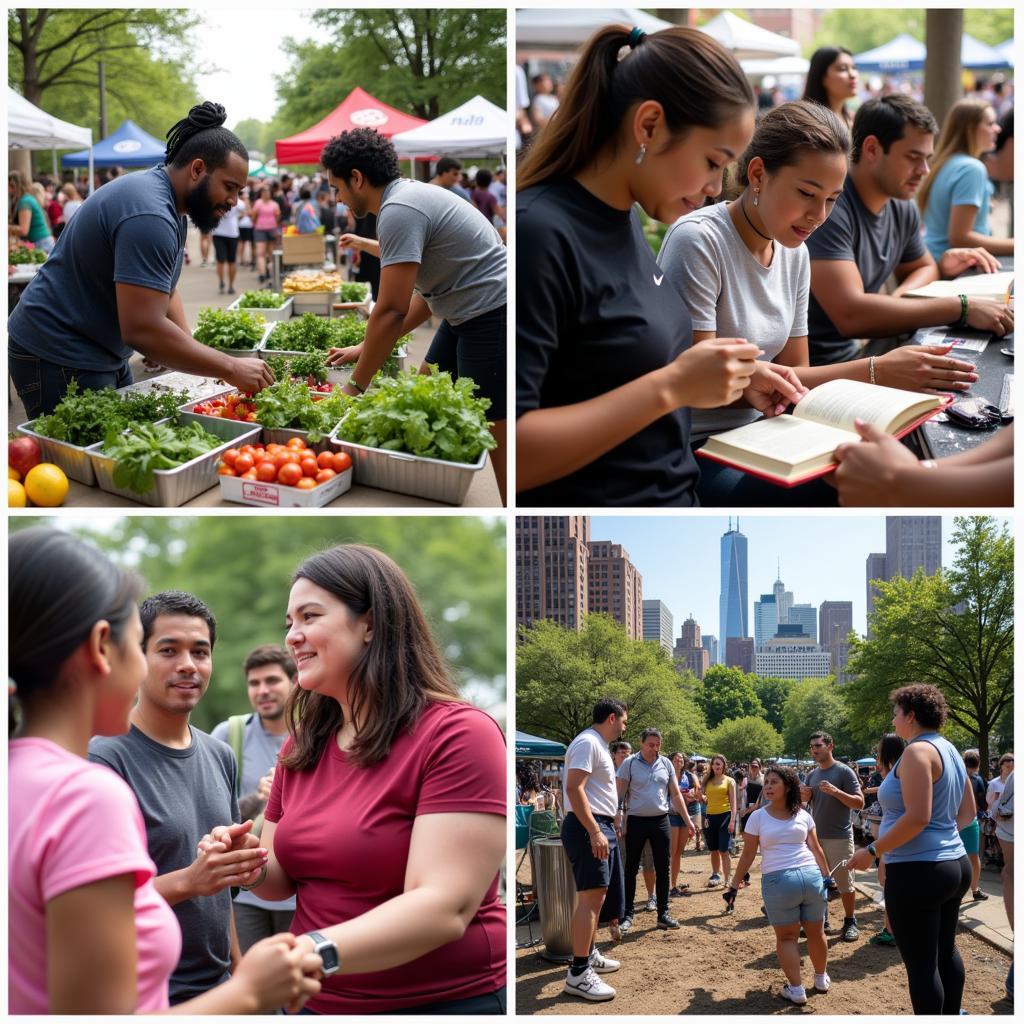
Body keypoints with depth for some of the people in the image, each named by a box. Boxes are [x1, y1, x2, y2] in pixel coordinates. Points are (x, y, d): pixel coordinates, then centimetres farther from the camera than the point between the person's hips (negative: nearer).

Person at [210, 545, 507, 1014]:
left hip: (444, 1001, -6)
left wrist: (316, 953, -39)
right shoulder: (301, 746, 5)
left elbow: (446, 908, -25)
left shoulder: (458, 734, -16)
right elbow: (287, 878, 13)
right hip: (321, 1002, 6)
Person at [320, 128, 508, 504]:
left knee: (493, 431, -9)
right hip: (468, 311, 11)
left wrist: (356, 385, -13)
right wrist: (368, 348, 16)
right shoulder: (408, 195, 13)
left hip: (492, 314, -11)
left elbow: (392, 310, -22)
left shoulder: (398, 211, -19)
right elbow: (426, 294, 16)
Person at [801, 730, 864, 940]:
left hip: (839, 837, -6)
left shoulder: (844, 772, -7)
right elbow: (807, 804, 18)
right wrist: (804, 796, -5)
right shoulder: (812, 775, 11)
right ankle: (821, 922, 18)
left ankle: (850, 923, 12)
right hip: (816, 835, 6)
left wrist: (836, 791, -25)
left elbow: (860, 803, -12)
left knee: (845, 883, 1)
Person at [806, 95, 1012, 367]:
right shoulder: (829, 206, -21)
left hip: (851, 356, 8)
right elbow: (849, 315, -31)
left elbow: (923, 268, 23)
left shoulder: (903, 208, 4)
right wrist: (962, 308, -27)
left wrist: (900, 296, -2)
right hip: (807, 367, -8)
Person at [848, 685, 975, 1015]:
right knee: (945, 951, 20)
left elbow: (917, 817, -24)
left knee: (921, 963, -2)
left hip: (917, 870, -10)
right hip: (954, 863, 10)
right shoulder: (949, 750, 13)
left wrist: (871, 851, -17)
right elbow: (967, 812, 19)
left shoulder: (918, 751, -16)